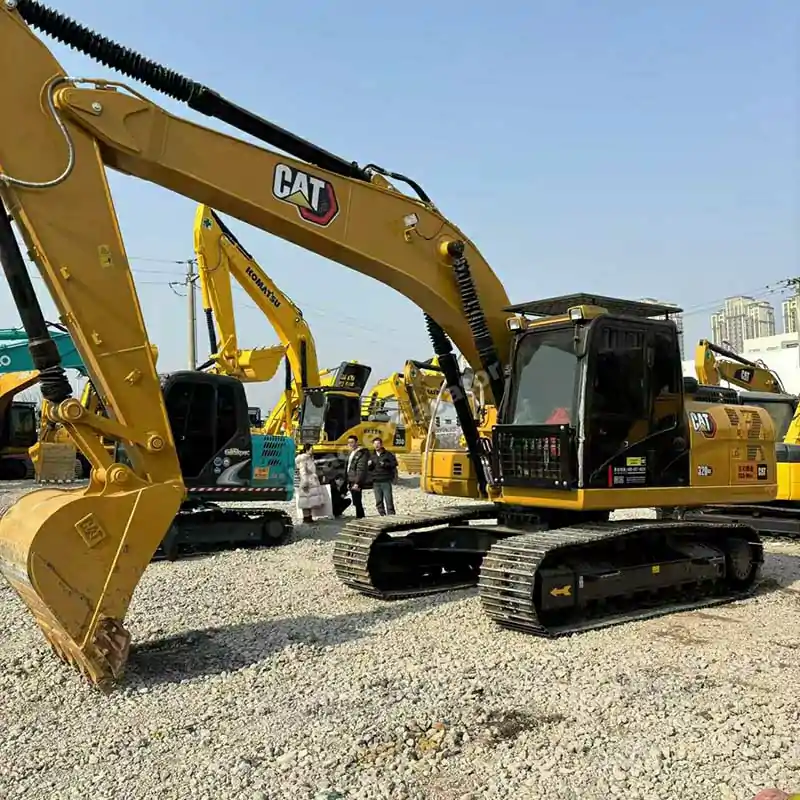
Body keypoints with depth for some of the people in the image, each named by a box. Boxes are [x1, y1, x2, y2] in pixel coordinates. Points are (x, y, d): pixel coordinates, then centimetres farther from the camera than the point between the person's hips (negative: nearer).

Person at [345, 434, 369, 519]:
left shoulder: (362, 453, -11)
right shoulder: (351, 453, 17)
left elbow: (361, 469, -18)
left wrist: (357, 483, -22)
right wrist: (348, 482, 17)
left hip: (357, 481, -9)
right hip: (351, 481, 9)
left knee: (357, 502, -10)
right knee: (356, 503, 12)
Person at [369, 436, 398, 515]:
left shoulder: (388, 454, 3)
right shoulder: (373, 456, 16)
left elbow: (394, 463, -4)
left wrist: (385, 464, -15)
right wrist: (369, 465, -1)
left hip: (386, 481, -4)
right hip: (376, 482, 4)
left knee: (388, 499, -5)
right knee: (378, 501, 4)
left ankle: (391, 514, 0)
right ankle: (382, 515, 10)